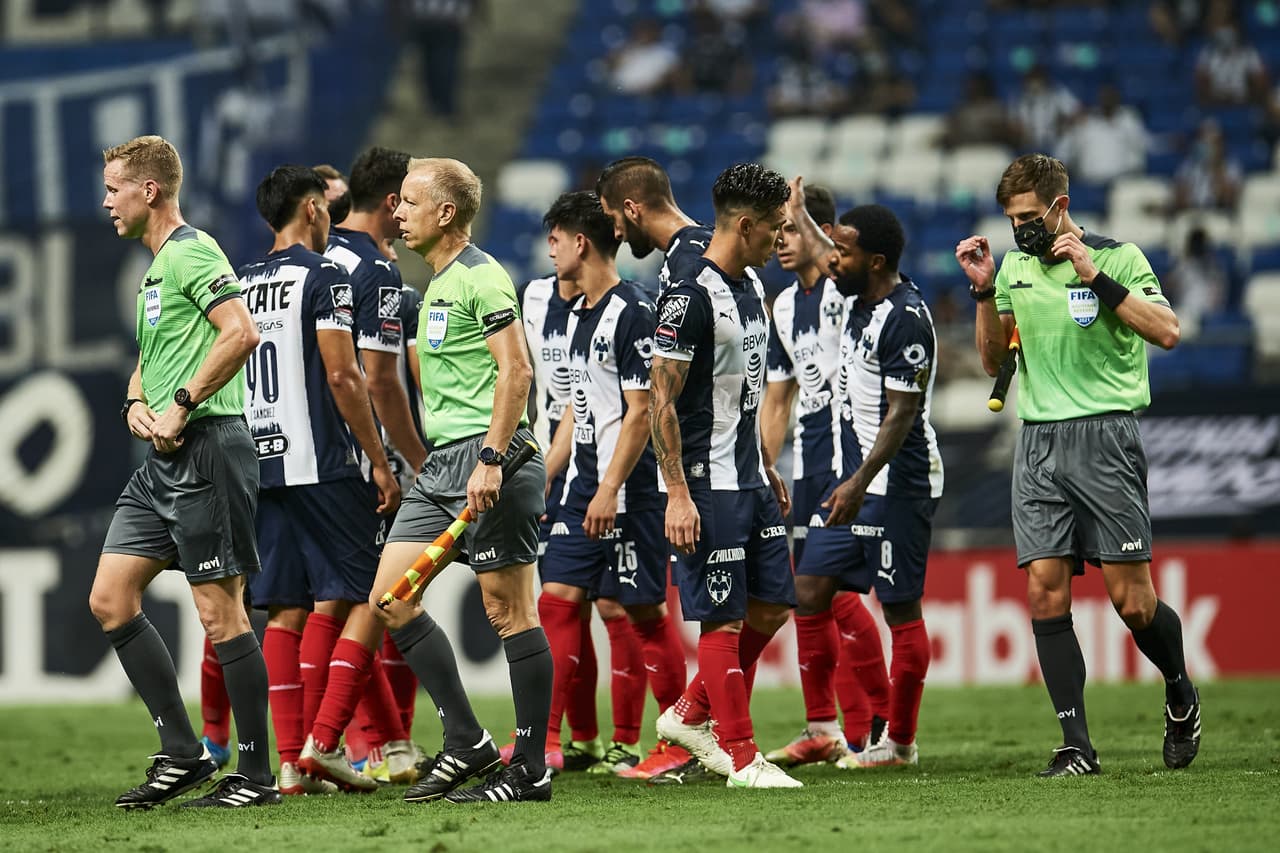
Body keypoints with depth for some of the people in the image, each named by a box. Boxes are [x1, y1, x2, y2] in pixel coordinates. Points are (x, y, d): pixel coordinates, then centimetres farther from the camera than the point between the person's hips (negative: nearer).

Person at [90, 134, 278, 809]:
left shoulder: (190, 252, -10)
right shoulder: (157, 267, 20)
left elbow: (242, 332, -25)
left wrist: (181, 405, -20)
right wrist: (136, 405, 8)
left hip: (206, 448, -10)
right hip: (162, 458, 10)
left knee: (220, 613, -7)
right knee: (109, 599, 7)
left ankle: (256, 775, -1)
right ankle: (181, 753, 10)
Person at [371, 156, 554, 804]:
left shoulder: (480, 276, -10)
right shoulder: (438, 285, 19)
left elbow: (516, 370, -18)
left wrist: (491, 459, -23)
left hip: (486, 459, -10)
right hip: (443, 461, 10)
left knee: (509, 610, -5)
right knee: (390, 596, 5)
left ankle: (531, 769, 0)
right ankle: (465, 742, 10)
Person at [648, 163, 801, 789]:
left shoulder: (750, 287, 12)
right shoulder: (691, 297, -17)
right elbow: (660, 401, -18)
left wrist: (766, 467, 22)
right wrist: (678, 496, -21)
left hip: (748, 478, 9)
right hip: (705, 484, -9)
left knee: (773, 605, 11)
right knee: (724, 617, -4)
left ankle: (692, 716, 23)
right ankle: (741, 757, 1)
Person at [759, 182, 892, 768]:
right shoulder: (785, 305, 16)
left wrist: (801, 215, -41)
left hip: (849, 452, -8)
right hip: (807, 463, 8)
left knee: (830, 588, -13)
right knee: (806, 593, 8)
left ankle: (878, 724, -6)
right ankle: (822, 729, 16)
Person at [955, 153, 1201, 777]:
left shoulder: (1118, 256, -2)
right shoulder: (1015, 267, 14)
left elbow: (1167, 331, -14)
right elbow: (993, 360, 18)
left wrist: (1095, 276, -18)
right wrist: (984, 292, 4)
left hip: (1104, 437, -5)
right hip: (1038, 440, 5)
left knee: (1131, 601, -6)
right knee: (1045, 593, -8)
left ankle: (1181, 694, 23)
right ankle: (1077, 746, -5)